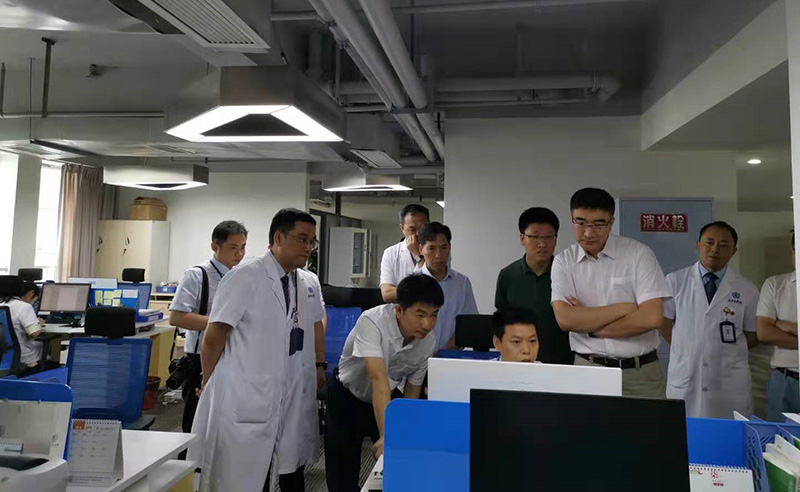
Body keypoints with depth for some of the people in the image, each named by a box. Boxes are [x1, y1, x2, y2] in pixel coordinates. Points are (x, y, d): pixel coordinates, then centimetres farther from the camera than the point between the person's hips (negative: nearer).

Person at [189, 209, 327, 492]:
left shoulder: (310, 283, 8)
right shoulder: (245, 278, -12)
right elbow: (214, 336, -8)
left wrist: (319, 365, 14)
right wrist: (209, 384, 0)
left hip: (295, 396, 6)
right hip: (247, 397, -5)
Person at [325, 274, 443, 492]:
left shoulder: (428, 343, -17)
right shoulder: (372, 322, -33)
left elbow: (412, 391, -7)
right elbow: (379, 379, -43)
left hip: (386, 399, 4)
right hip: (346, 396, -3)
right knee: (342, 473, -1)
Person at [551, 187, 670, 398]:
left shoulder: (639, 253, -4)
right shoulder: (563, 262, 0)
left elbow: (651, 318, -13)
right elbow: (565, 319, -12)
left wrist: (588, 325, -10)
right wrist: (623, 308, -12)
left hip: (641, 373, -1)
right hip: (587, 371, 1)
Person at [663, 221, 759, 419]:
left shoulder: (747, 290, 4)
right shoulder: (675, 281, 1)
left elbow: (753, 335, 11)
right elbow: (664, 321, 7)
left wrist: (726, 350, 2)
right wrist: (687, 349, 2)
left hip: (730, 382, 1)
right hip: (683, 378, 0)